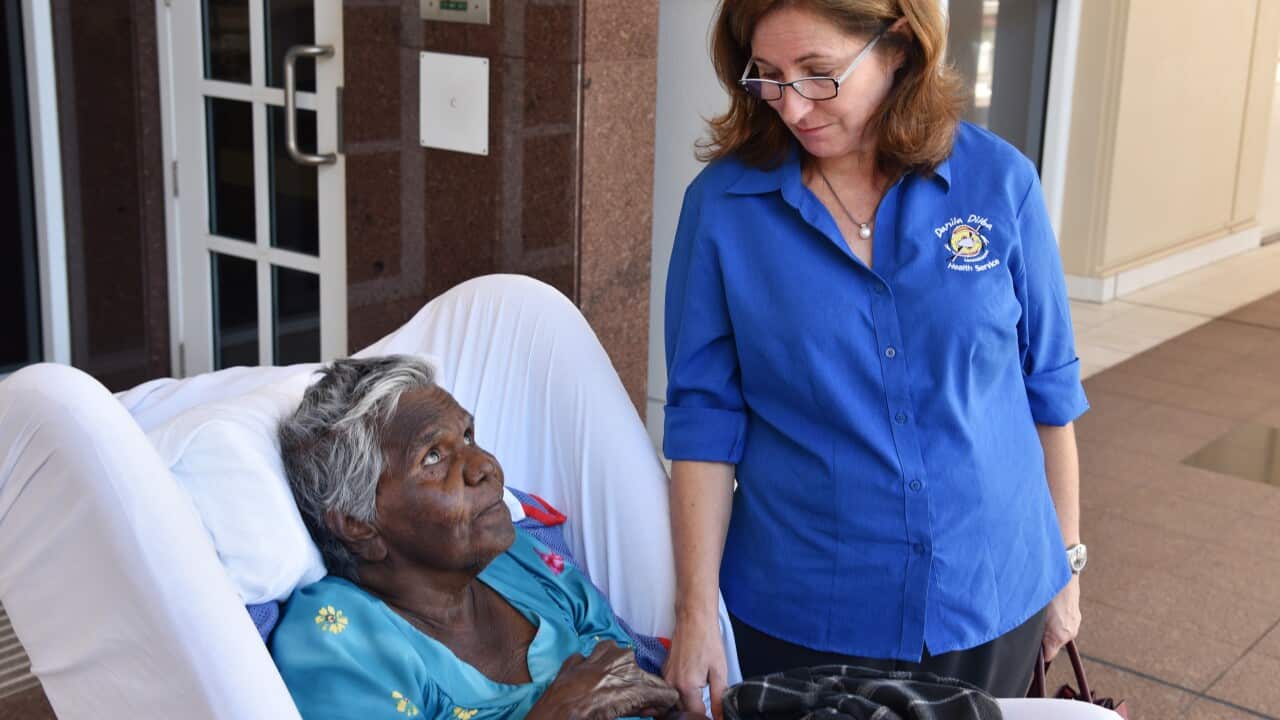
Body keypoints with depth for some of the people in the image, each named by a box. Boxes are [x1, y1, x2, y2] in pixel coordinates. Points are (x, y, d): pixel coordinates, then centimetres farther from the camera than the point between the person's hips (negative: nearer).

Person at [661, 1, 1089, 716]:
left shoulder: (1000, 182, -7)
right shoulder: (723, 203, -9)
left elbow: (1049, 387, 2)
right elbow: (704, 417, -7)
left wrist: (1065, 565, 7)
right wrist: (696, 616, -8)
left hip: (991, 601, 1)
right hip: (798, 614, -1)